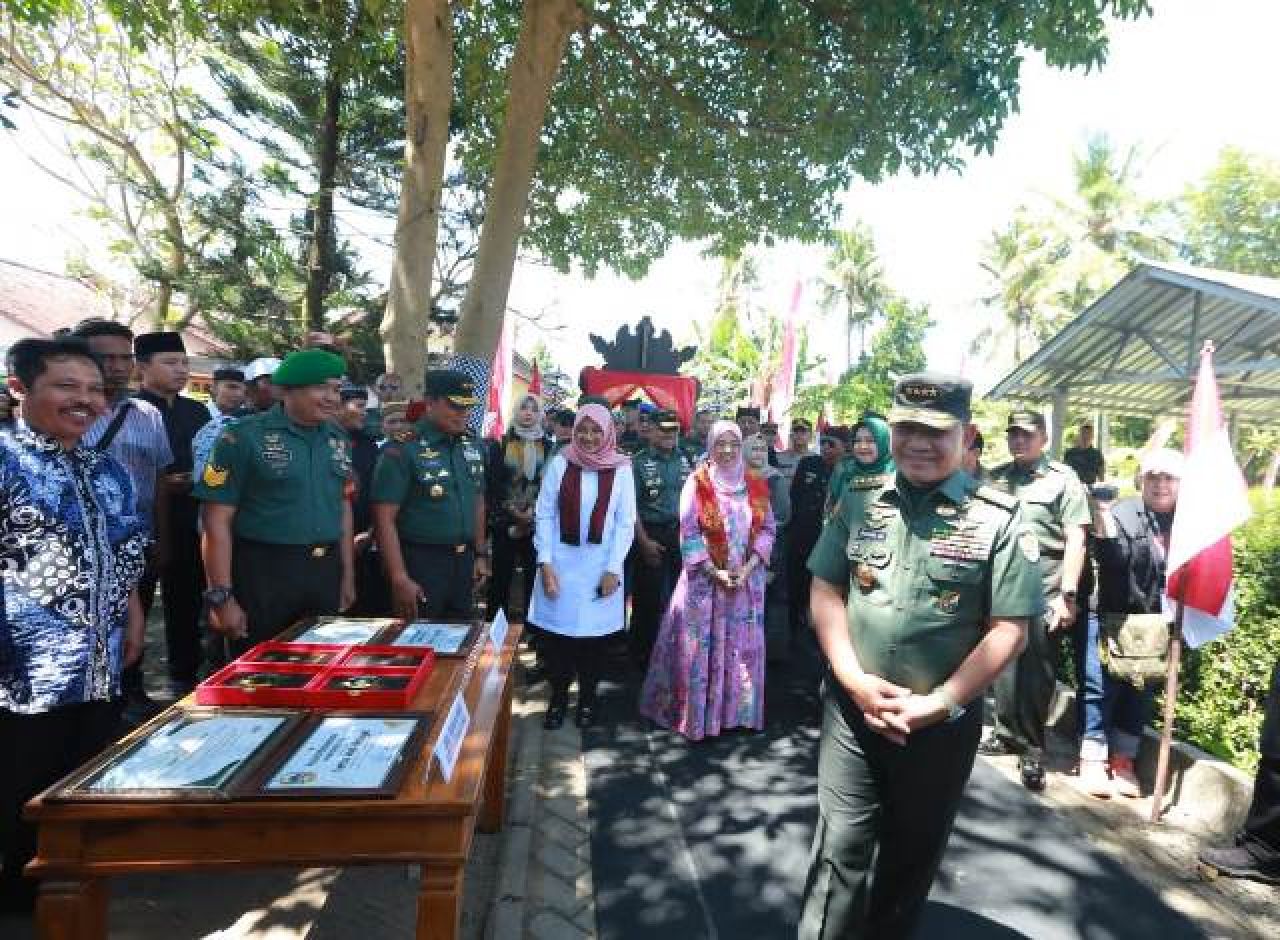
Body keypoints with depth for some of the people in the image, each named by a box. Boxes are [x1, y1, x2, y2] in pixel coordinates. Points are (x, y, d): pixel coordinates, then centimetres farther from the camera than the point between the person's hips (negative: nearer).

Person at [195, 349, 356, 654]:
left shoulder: (338, 439, 8)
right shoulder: (245, 436, -9)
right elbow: (216, 521, -10)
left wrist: (347, 577, 14)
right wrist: (222, 597, -13)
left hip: (326, 572, 5)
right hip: (263, 574, -5)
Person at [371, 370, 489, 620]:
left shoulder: (473, 447, 6)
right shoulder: (402, 449, -13)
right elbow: (384, 518, -16)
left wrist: (480, 555, 13)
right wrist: (400, 579, -19)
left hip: (464, 561, 6)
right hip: (421, 562, -6)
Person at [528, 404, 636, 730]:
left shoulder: (621, 469, -2)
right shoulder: (559, 463, -1)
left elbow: (625, 523, -1)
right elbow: (544, 515, 0)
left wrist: (613, 569, -6)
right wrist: (545, 562, -7)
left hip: (601, 565, 0)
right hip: (560, 562, 1)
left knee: (594, 633, 7)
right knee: (556, 632, 4)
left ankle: (587, 698, 27)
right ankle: (558, 697, 24)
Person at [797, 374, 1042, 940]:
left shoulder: (997, 518, -8)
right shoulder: (858, 503, 0)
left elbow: (1008, 629, -9)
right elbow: (825, 591, 1)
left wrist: (940, 702, -15)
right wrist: (855, 680, -10)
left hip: (943, 721, 0)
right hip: (852, 709, 1)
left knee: (913, 851, 19)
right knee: (842, 849, 2)